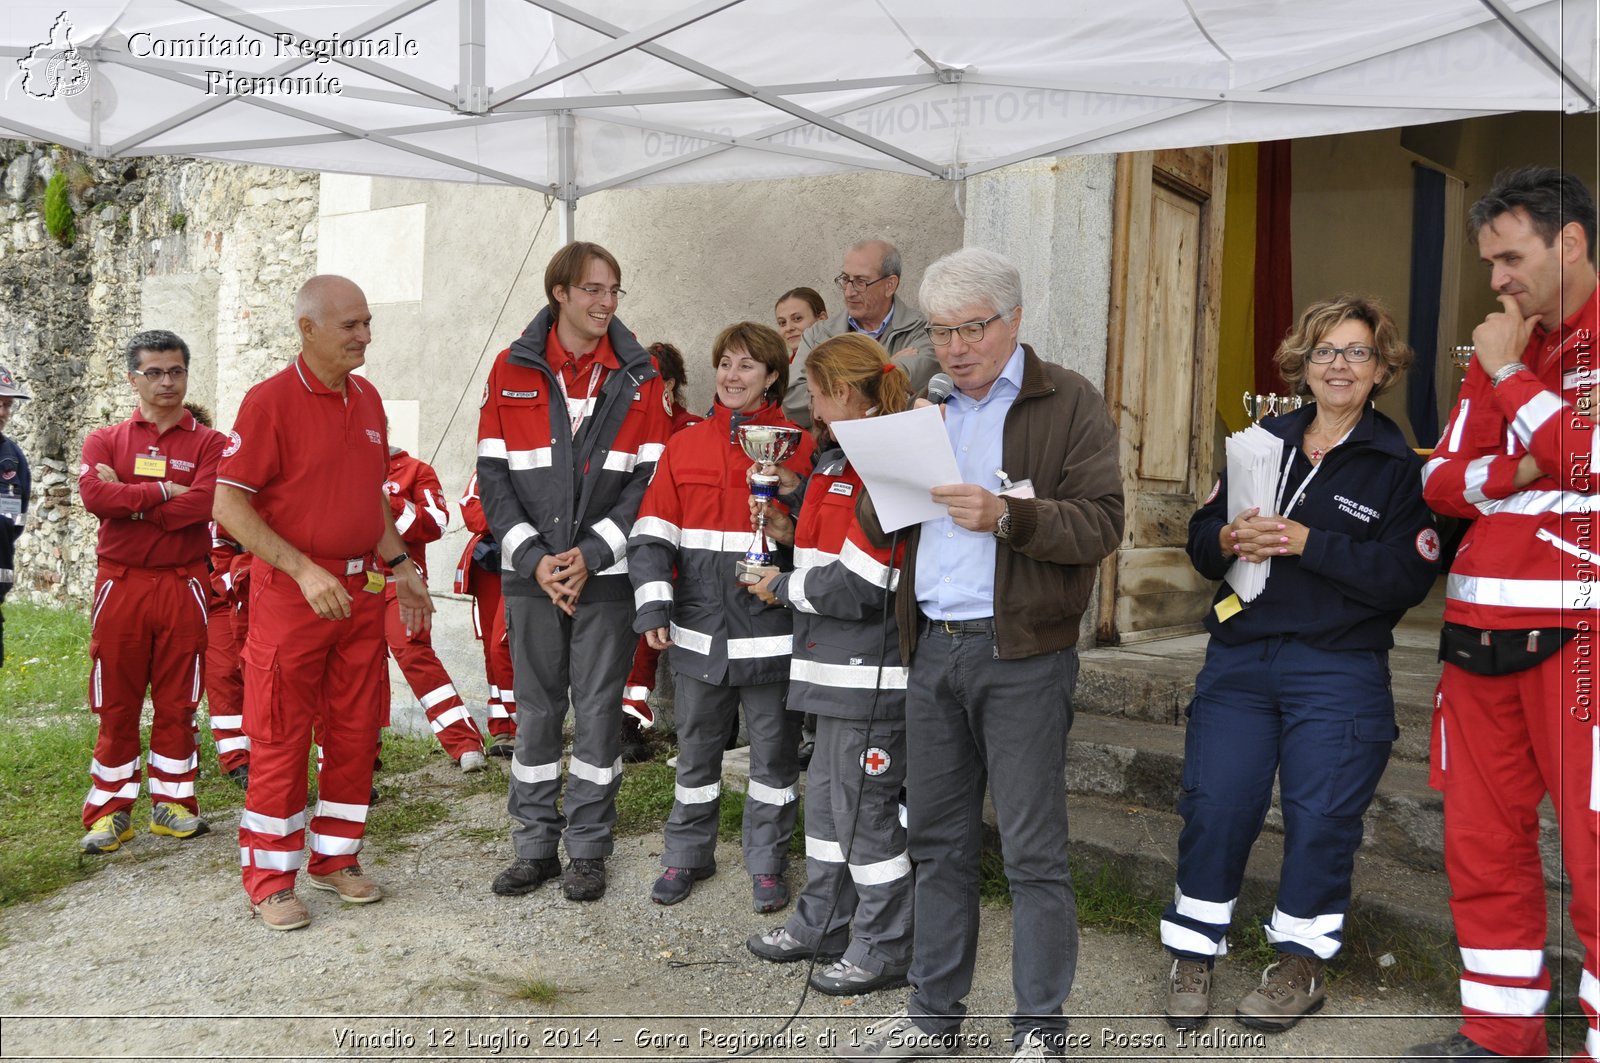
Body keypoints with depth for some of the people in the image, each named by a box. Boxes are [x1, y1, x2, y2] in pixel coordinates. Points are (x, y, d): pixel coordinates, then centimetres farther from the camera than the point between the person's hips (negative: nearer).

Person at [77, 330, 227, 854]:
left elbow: (201, 504, -14)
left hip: (182, 586, -1)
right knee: (116, 703, 5)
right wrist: (162, 492, -13)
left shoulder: (208, 444, 4)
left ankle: (173, 803, 18)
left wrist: (126, 497, -9)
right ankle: (110, 811, 14)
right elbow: (93, 495, -12)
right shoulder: (105, 440, 9)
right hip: (120, 585, 1)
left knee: (178, 701, 6)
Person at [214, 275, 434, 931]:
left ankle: (335, 858, 27)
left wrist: (401, 566, 14)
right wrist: (305, 571, -21)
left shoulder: (367, 398, 10)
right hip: (290, 592, -6)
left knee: (356, 729, 11)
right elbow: (229, 506, -14)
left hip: (361, 591, 6)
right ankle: (270, 880, 16)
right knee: (280, 736, 2)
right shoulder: (270, 401, -11)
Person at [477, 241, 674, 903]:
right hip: (531, 573, 1)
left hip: (607, 572, -1)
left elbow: (650, 476, -3)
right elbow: (493, 476, 1)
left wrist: (591, 554, -12)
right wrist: (534, 558, -10)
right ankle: (535, 846, 23)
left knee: (598, 710, 5)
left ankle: (588, 849, 19)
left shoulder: (639, 378, 2)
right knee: (536, 710, 9)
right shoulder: (511, 371, 4)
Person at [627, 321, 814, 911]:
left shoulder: (797, 445, -1)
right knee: (696, 749, 15)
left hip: (770, 631, -2)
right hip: (699, 632, 2)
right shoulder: (684, 445, 5)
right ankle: (687, 853, 32)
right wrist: (654, 605, -7)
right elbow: (652, 533, 2)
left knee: (773, 751, 10)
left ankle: (767, 863, 26)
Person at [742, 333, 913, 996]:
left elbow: (857, 587, -22)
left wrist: (785, 587, -8)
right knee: (825, 794, 20)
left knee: (864, 808, 1)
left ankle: (883, 951, 18)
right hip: (838, 668, 10)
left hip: (870, 673, -10)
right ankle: (823, 925, 36)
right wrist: (796, 537, 7)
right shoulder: (843, 460, 14)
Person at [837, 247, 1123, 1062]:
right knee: (938, 841, 13)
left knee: (1032, 850, 1)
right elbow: (876, 528, 14)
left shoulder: (1069, 404, -1)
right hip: (932, 649, 6)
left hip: (1022, 656, -5)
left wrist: (1006, 515, -25)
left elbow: (1100, 522, -11)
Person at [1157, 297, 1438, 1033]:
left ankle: (1301, 964, 23)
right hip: (1239, 660, 3)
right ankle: (1193, 957, 17)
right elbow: (1201, 540, 12)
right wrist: (1229, 539, -10)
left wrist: (1308, 543, -19)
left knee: (1320, 819, 1)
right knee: (1213, 807, 1)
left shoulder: (1399, 466, -1)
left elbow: (1407, 578, -13)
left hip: (1338, 674, -3)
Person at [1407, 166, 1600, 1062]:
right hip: (1480, 625, 7)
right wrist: (1518, 469, -7)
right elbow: (1442, 482, 12)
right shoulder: (1502, 349, 18)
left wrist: (1512, 375, -7)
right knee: (1484, 844, 11)